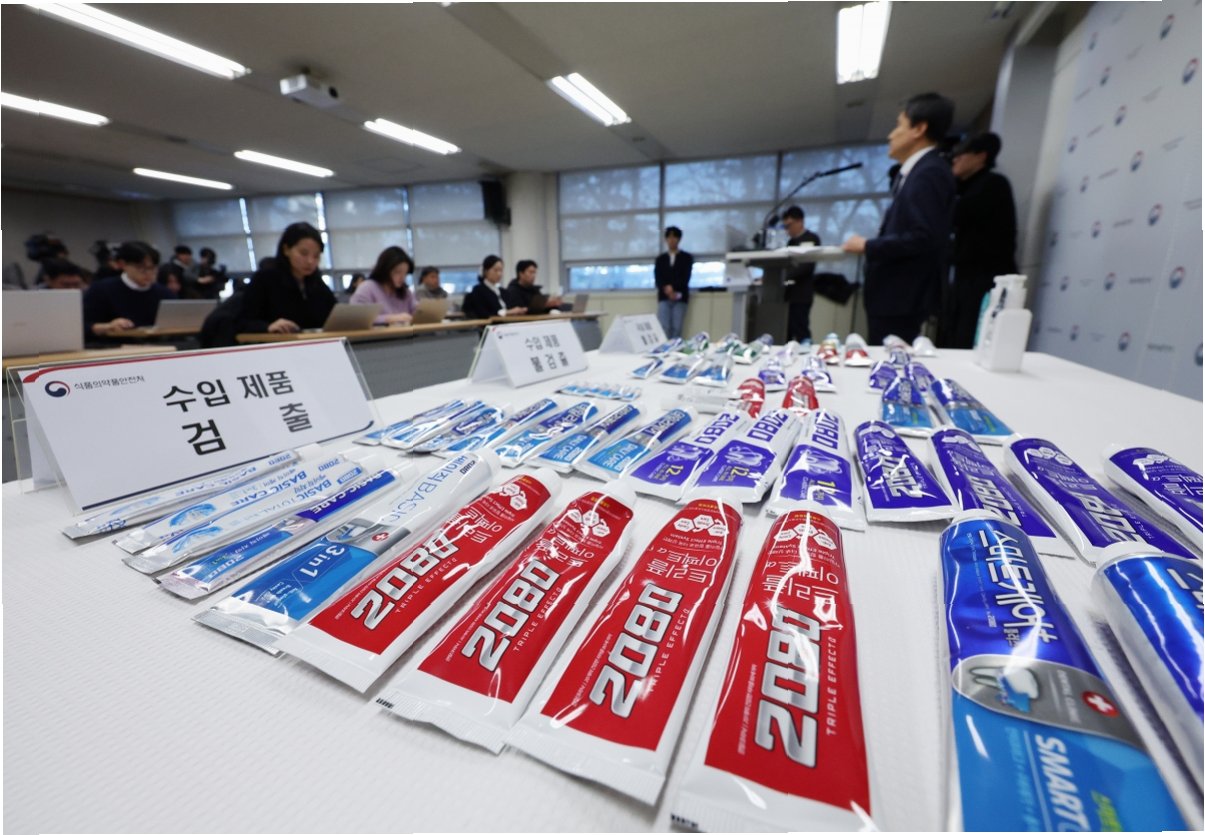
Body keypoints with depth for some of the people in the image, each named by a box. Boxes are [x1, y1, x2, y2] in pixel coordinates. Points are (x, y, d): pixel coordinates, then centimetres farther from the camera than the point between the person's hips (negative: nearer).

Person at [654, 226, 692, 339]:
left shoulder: (687, 257, 10)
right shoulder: (660, 259, 16)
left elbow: (686, 277, -2)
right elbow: (657, 279, 4)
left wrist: (672, 287, -15)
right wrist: (666, 289, -15)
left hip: (680, 297, -1)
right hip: (664, 297, 1)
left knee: (677, 328, -7)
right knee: (664, 327, -11)